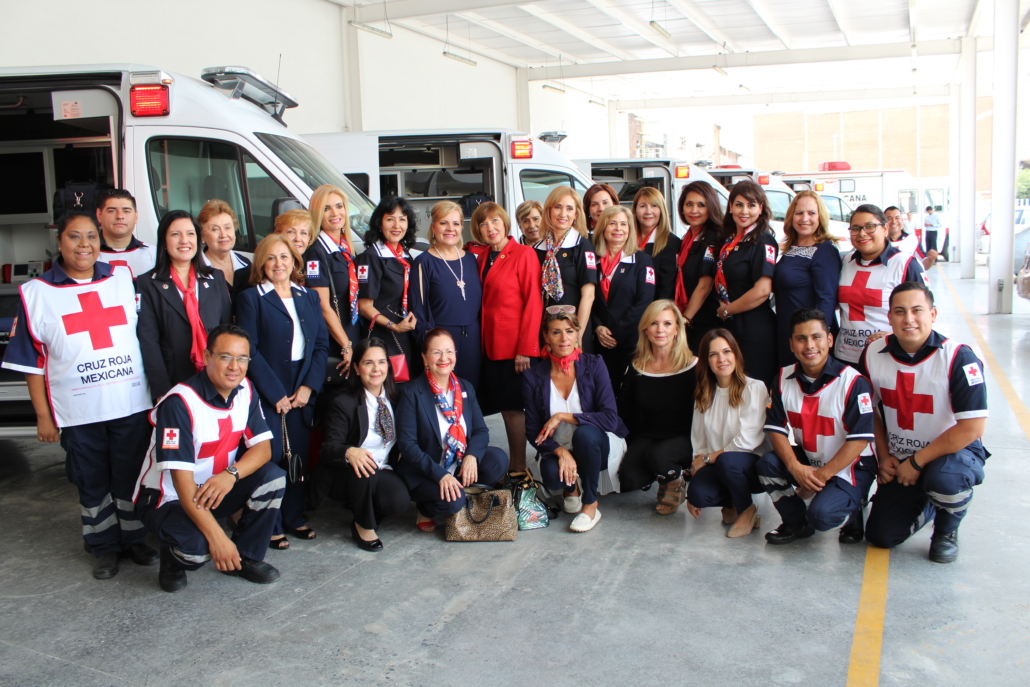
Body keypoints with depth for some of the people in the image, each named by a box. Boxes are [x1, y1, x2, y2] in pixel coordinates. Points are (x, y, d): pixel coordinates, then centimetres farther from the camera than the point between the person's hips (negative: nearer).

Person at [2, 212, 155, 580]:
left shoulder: (124, 278, 5)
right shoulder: (36, 293, -1)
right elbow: (32, 361, 1)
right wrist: (43, 415, -1)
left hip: (132, 404, 2)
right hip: (78, 412, -1)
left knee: (132, 478, 11)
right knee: (92, 483, 10)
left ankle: (133, 538, 29)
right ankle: (103, 547, 26)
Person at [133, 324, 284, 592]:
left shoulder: (245, 391, -5)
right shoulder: (180, 403, -26)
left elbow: (263, 447, -7)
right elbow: (182, 479, -29)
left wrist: (231, 475, -30)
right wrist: (217, 537, -36)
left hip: (217, 489, 6)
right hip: (167, 497, -6)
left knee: (273, 477, -19)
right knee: (197, 548, -33)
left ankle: (245, 557, 0)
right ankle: (173, 556, 6)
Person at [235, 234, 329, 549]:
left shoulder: (309, 298, 12)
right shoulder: (250, 298, -3)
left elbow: (322, 344, 7)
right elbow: (249, 351, -9)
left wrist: (309, 386, -6)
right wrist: (276, 394, -12)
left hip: (302, 394, 4)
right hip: (266, 395, -4)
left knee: (299, 457, 10)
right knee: (270, 459, 0)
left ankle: (294, 519, 24)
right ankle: (271, 527, 12)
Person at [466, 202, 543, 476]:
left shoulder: (524, 254, -8)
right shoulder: (480, 256, 13)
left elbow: (533, 302, -13)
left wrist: (525, 348, -16)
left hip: (515, 346, -6)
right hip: (491, 345, 6)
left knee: (513, 406, -2)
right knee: (505, 407, 10)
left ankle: (519, 468, 8)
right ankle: (513, 466, 18)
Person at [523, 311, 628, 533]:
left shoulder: (594, 365, -11)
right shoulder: (533, 378, -6)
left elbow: (610, 418, -20)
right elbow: (533, 431, -6)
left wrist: (562, 417, -23)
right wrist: (560, 451, -24)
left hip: (597, 444, -1)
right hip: (559, 450, 1)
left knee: (584, 432, -35)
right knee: (552, 475, -33)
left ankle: (591, 506, -14)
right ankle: (572, 487, 8)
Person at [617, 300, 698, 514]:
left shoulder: (692, 366, -8)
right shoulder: (636, 368, 1)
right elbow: (624, 413, 10)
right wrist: (634, 446, 1)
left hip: (683, 439, -3)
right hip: (647, 438, 3)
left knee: (659, 455, -36)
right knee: (628, 480, -23)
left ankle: (676, 481, 1)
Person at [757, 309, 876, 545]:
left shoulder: (853, 381, -18)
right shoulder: (784, 379, -3)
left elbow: (860, 438, -20)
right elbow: (775, 428, -5)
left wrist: (822, 476, -22)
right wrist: (795, 467, -21)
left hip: (849, 467, -5)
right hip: (806, 461, 5)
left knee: (821, 514, -28)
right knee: (767, 464, -20)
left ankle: (853, 513, 10)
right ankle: (797, 522, 5)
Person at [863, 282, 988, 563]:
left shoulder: (958, 358, -21)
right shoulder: (874, 354, -7)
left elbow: (972, 428, -23)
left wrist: (917, 462, -20)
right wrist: (884, 457, 0)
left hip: (954, 453, -4)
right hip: (899, 462, 4)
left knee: (943, 480, -39)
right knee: (880, 536, -3)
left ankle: (947, 529, -2)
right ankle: (926, 505, 30)